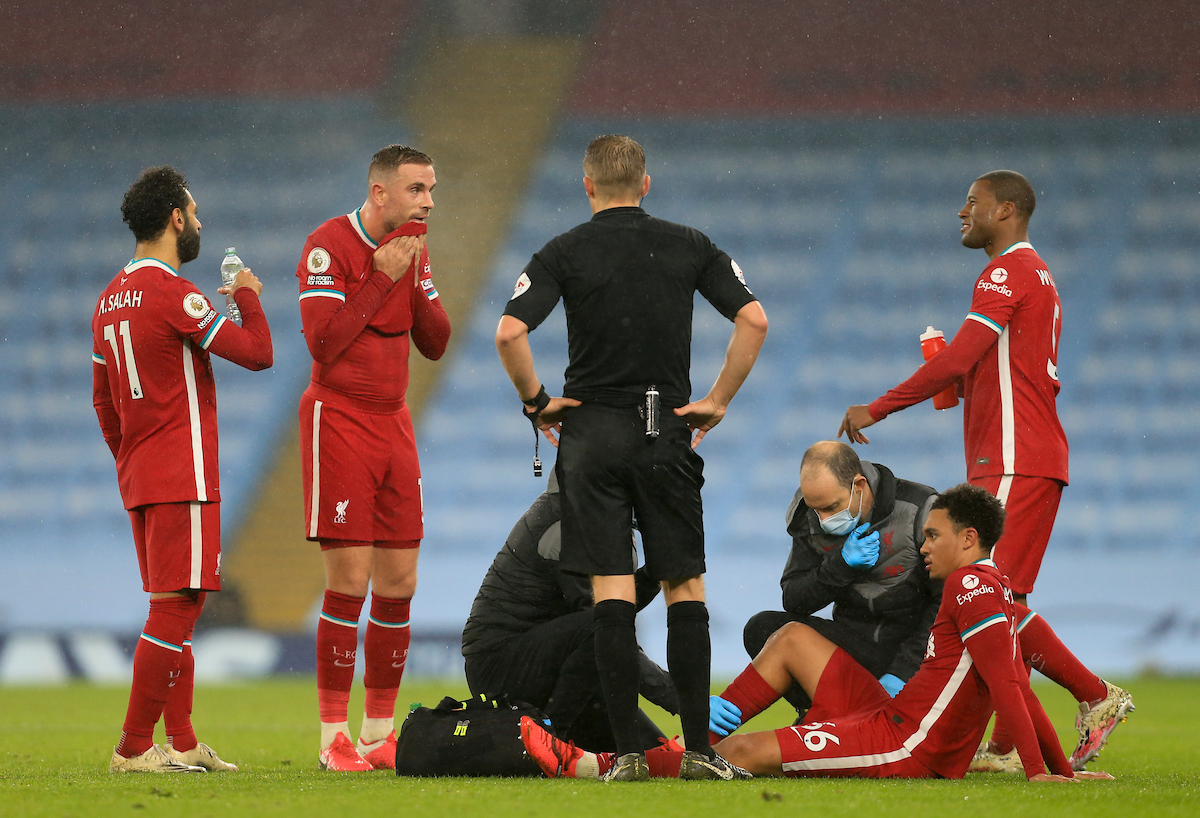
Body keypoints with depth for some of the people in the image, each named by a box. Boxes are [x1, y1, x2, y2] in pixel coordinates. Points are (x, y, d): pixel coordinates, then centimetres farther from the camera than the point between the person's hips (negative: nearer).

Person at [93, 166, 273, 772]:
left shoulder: (111, 298, 13)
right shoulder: (173, 293, -14)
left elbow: (104, 401, 20)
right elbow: (256, 353, -13)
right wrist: (247, 295, 4)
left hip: (138, 476, 9)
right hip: (181, 478, -9)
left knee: (176, 608, 13)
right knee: (176, 606, -8)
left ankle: (182, 744, 14)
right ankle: (134, 747, -10)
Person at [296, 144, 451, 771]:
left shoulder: (413, 250, 10)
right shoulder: (328, 245, -12)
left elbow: (434, 344, 9)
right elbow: (322, 342, -20)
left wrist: (419, 279, -5)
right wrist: (381, 278, -19)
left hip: (393, 424, 7)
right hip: (339, 419, -7)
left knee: (398, 586, 5)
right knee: (349, 582, -10)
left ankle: (380, 732, 13)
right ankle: (334, 737, -4)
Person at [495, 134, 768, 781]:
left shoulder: (564, 253, -1)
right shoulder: (688, 246, 5)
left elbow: (509, 333, -13)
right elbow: (753, 320, -4)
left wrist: (535, 402, 1)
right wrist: (718, 402, 3)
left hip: (592, 432, -1)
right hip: (667, 430, 1)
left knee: (611, 591, -1)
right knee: (685, 587, 6)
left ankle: (628, 751, -5)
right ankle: (698, 747, 1)